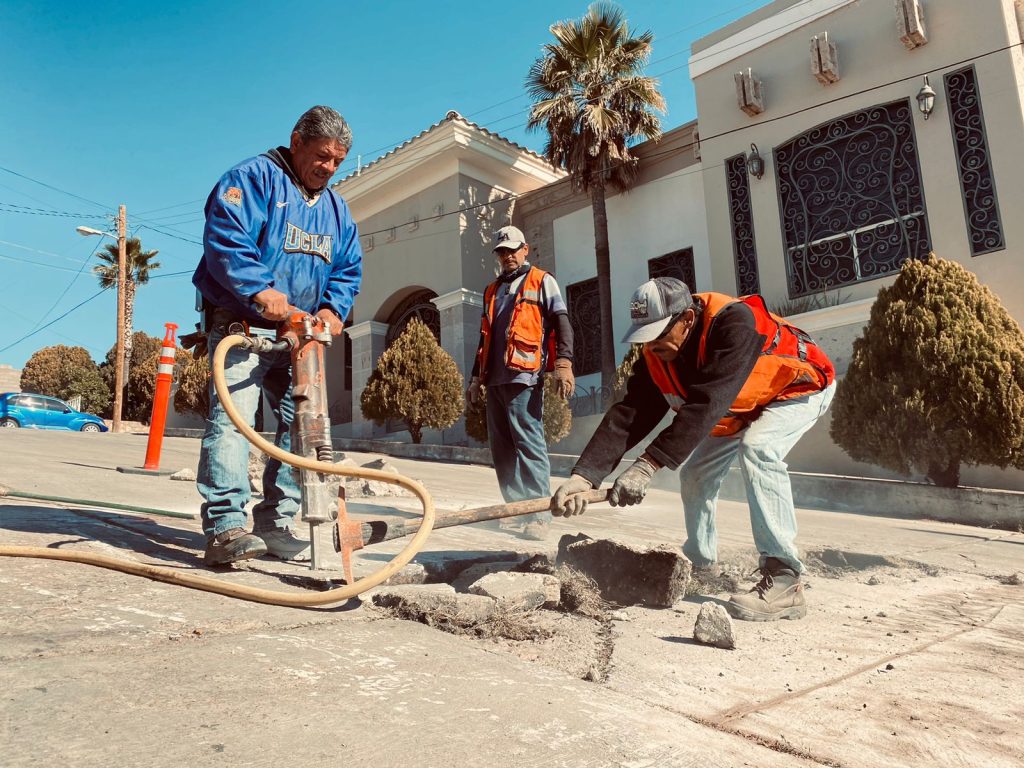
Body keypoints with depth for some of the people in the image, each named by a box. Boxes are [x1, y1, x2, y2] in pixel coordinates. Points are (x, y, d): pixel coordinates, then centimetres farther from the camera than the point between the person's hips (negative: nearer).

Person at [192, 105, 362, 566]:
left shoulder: (336, 209, 19)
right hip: (241, 323, -7)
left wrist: (332, 308, -3)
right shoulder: (254, 177, -3)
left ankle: (275, 524, 13)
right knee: (232, 415, -17)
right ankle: (226, 526, -17)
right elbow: (224, 238, -17)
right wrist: (260, 290, -29)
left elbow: (348, 268, 17)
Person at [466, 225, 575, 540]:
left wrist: (563, 362, -16)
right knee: (501, 447, 5)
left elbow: (562, 323, -2)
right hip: (495, 380, 7)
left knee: (529, 444, -10)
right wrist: (477, 377, 23)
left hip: (524, 377, -7)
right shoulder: (493, 290, 25)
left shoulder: (542, 282, 8)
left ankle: (539, 515, -8)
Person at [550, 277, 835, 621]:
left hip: (801, 387, -7)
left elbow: (706, 403, -47)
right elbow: (626, 416, -24)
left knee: (757, 447, -33)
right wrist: (583, 475, -36)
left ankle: (783, 580, -27)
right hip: (738, 408, 7)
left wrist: (648, 464, -51)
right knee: (695, 470, 2)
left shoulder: (733, 322, -39)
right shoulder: (656, 355, -18)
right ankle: (700, 563, 26)